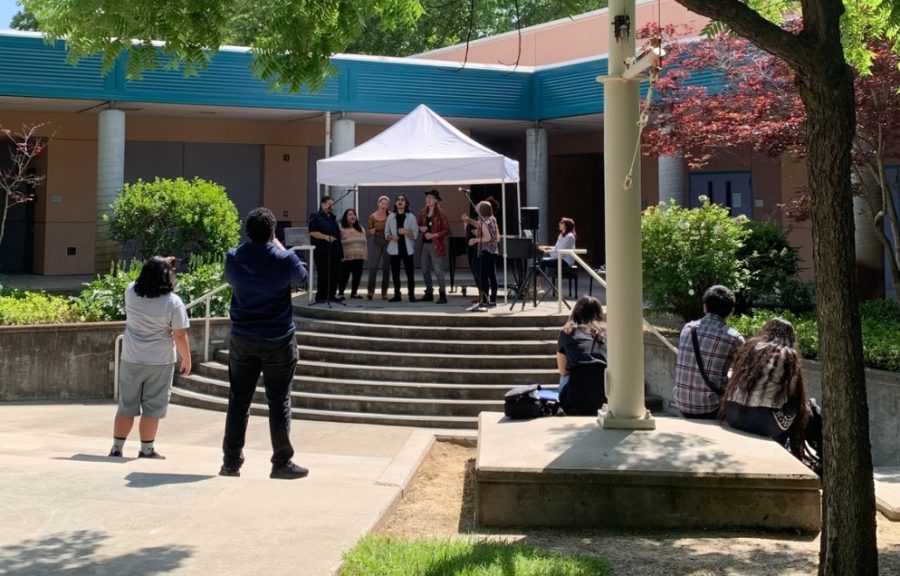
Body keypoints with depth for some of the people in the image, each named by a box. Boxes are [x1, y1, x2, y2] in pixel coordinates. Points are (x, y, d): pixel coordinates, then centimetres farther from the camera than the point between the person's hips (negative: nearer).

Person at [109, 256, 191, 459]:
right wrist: (187, 360, -2)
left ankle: (116, 448, 18)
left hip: (131, 359, 4)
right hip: (159, 362, -4)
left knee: (126, 406, 13)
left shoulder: (131, 292, -3)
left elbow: (145, 278, 22)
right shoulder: (173, 302, -15)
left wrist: (162, 264, 23)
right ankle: (146, 450, 11)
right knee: (152, 408, 6)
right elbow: (180, 336, -13)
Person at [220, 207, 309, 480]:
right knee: (279, 402, 4)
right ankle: (282, 463, 8)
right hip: (278, 341, -3)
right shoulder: (284, 259, -14)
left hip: (242, 339, 3)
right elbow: (302, 276, 6)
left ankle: (231, 461, 16)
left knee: (238, 401, 11)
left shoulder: (233, 259, -5)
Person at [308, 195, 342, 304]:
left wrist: (341, 235, 11)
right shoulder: (316, 217, -4)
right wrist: (326, 237, -23)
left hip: (335, 251, 8)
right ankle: (320, 297, 1)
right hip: (322, 251, -8)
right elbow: (312, 232, -14)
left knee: (335, 274, 7)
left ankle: (332, 295, 16)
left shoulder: (333, 218, 21)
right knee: (323, 275, -7)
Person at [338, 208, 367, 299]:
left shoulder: (361, 229, 18)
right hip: (346, 257, -6)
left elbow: (364, 242, 19)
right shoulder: (341, 229, -1)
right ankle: (341, 293, 4)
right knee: (344, 276, -6)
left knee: (357, 275, 5)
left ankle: (354, 292, 17)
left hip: (359, 257, 6)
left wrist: (365, 254, 13)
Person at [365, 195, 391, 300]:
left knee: (386, 268, 4)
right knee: (373, 267, -12)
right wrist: (371, 231, -17)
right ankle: (370, 290, -5)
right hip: (377, 243, 0)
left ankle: (384, 292, 12)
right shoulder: (372, 216, -1)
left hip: (388, 243, 0)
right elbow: (368, 231, 5)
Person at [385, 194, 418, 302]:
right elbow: (386, 233, 10)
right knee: (395, 273, 3)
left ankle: (411, 295, 3)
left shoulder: (411, 217, 3)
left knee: (410, 272, -4)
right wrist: (391, 237, -11)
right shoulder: (391, 217, 8)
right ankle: (397, 295, 11)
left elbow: (415, 234, -1)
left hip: (407, 248, -2)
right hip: (394, 249, 2)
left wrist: (406, 232, -19)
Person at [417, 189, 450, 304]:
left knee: (438, 271, -8)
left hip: (436, 246, -6)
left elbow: (447, 230, -9)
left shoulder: (441, 214, -7)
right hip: (425, 245, 6)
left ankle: (442, 295, -4)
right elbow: (418, 226, 20)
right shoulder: (422, 212, 9)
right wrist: (420, 228, -3)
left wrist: (434, 235, -17)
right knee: (425, 271, 10)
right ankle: (429, 293, 22)